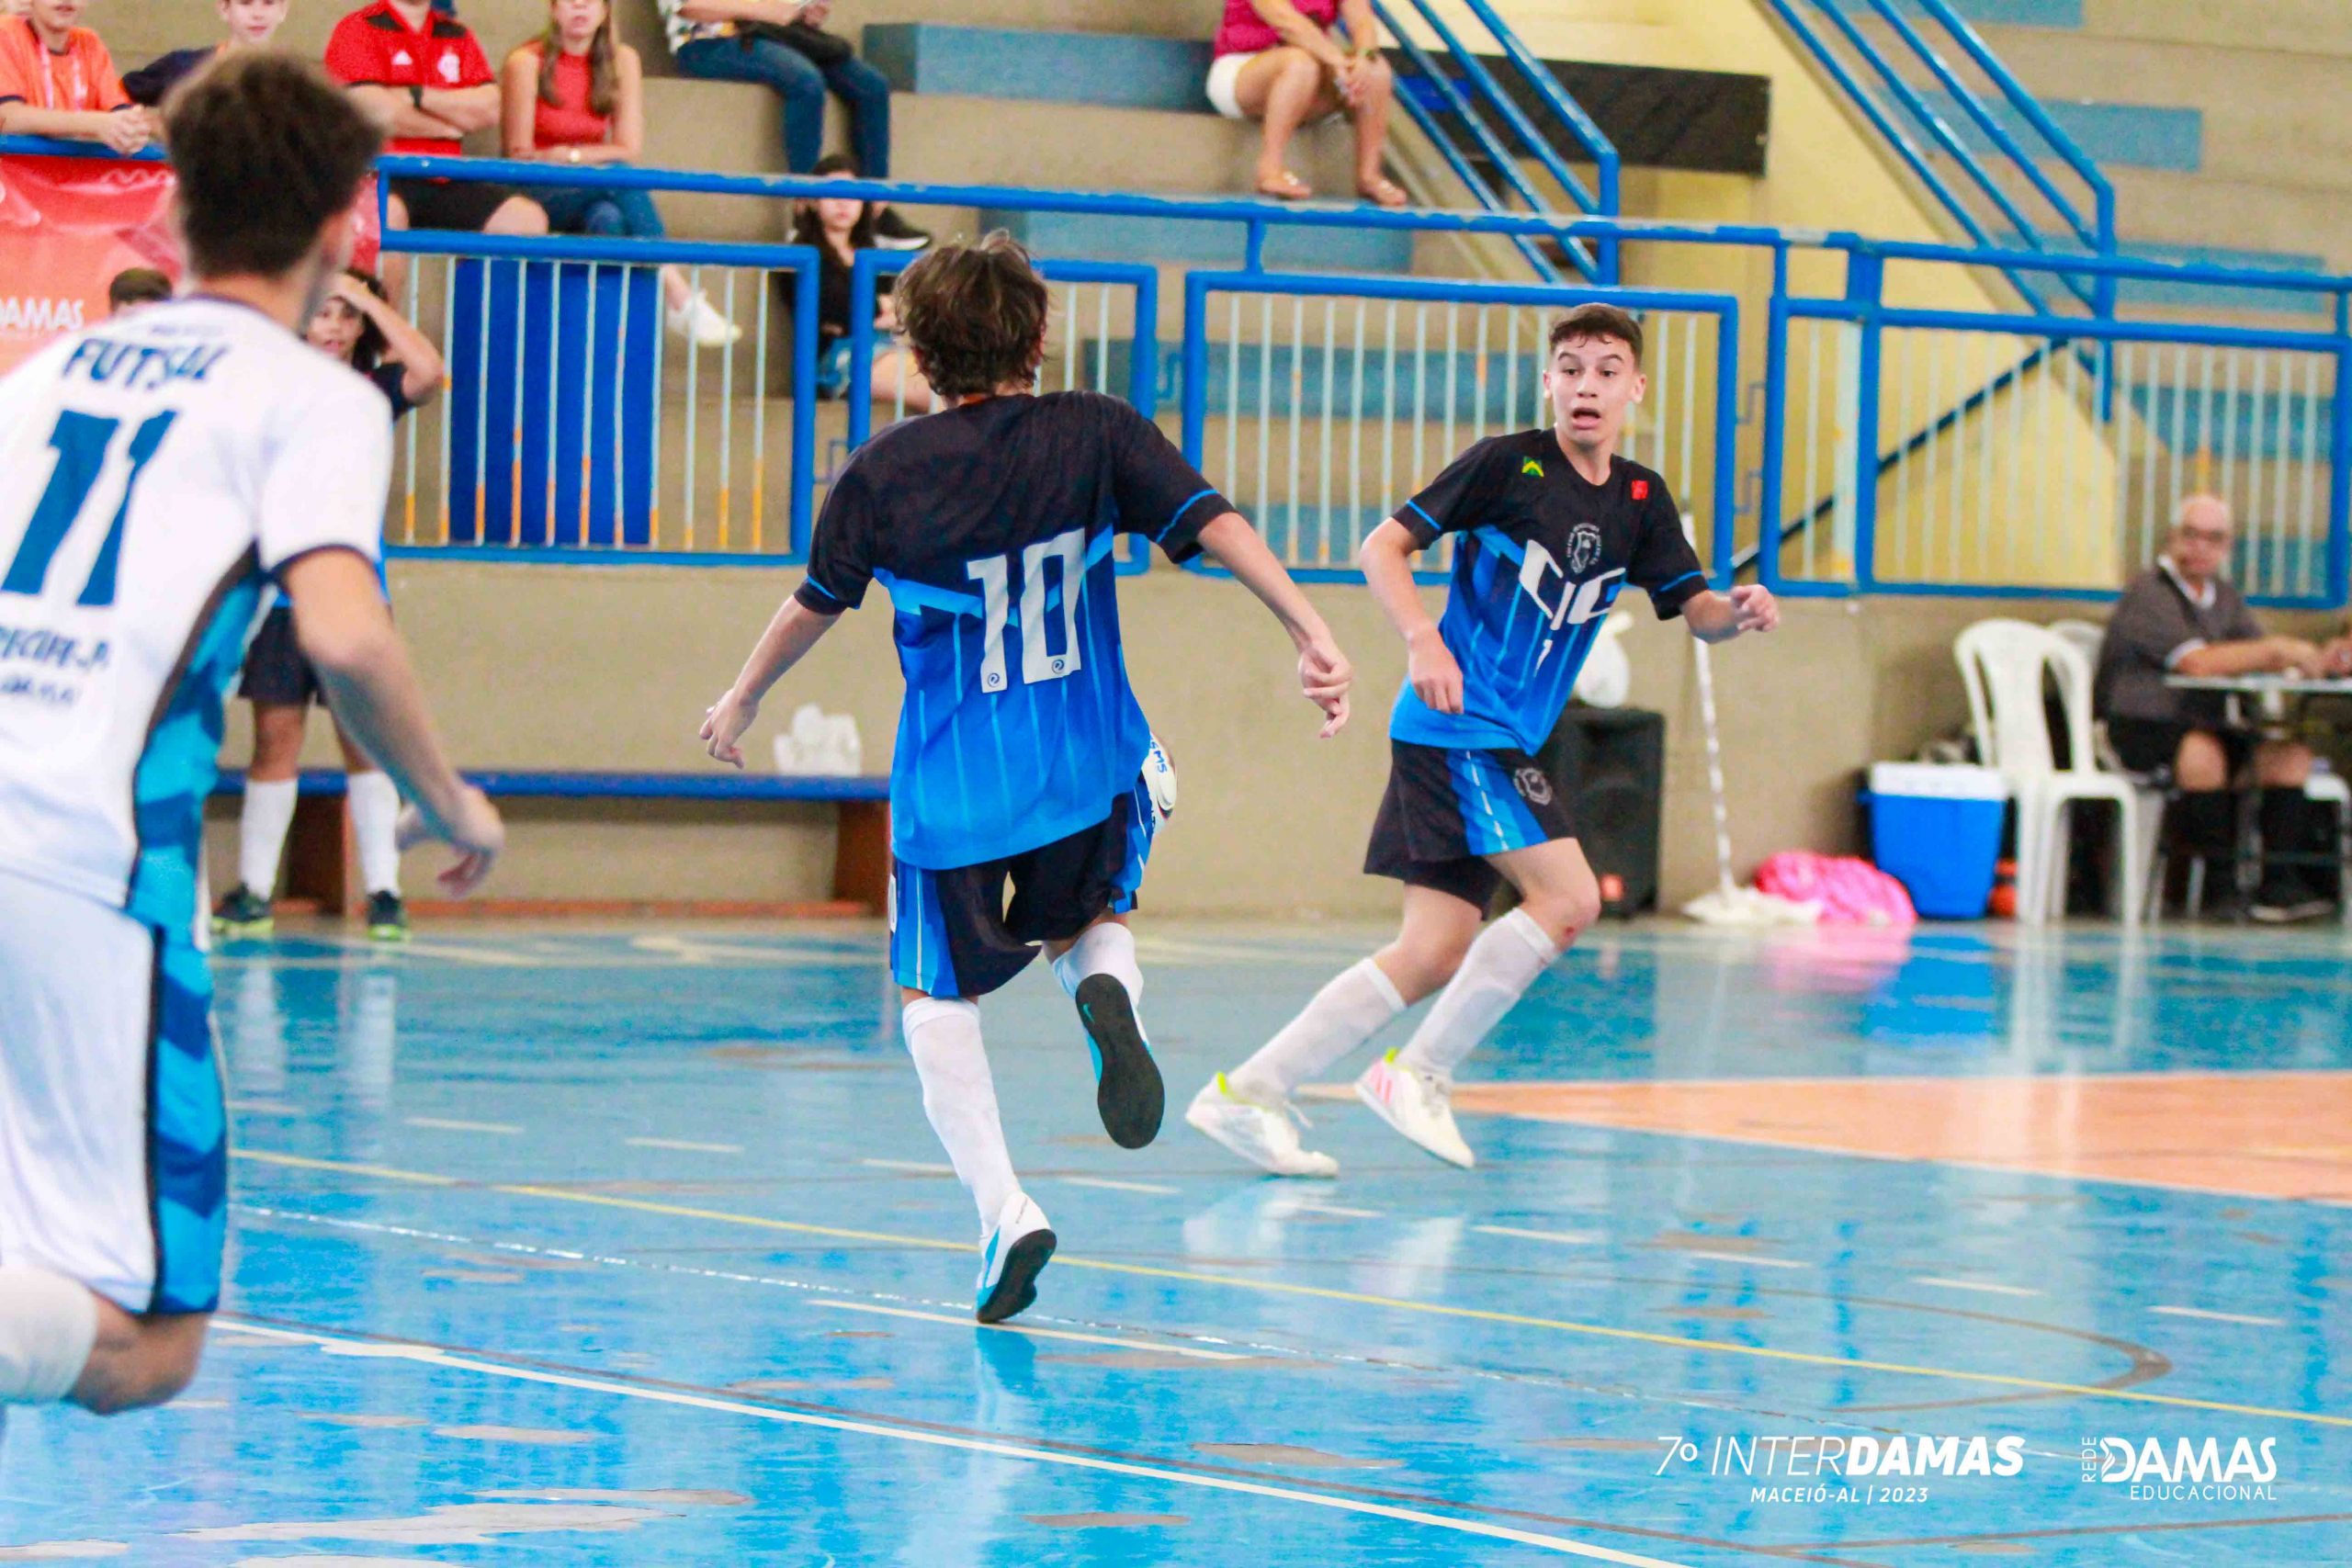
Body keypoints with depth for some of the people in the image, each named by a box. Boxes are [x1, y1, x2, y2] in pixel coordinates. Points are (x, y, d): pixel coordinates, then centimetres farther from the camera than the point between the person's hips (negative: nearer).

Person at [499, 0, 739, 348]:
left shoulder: (622, 61, 4)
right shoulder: (526, 63, -7)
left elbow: (630, 147, -1)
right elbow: (519, 155, -8)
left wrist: (567, 155, -11)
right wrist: (588, 158, -15)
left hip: (592, 196, 4)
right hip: (538, 197, -4)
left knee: (608, 217, -34)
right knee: (621, 178, -32)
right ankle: (680, 298, -42)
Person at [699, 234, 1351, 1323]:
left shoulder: (886, 470, -4)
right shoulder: (1095, 434, -3)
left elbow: (816, 604, 8)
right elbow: (1215, 524, -13)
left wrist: (743, 699, 24)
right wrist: (1310, 633, -13)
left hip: (952, 786, -1)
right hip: (1090, 771, 1)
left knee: (936, 996, 12)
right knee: (1091, 923, 27)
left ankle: (1001, 1205, -7)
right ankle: (1104, 991, -11)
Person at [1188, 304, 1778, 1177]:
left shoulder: (1640, 499, 12)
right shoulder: (1507, 464, -7)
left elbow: (1693, 609, 11)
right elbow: (1383, 548, -8)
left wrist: (1739, 611, -12)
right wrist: (1423, 640, -23)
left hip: (1508, 740, 7)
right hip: (1458, 723, -7)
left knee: (1438, 953, 3)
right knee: (1568, 898, -18)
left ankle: (1244, 1093, 8)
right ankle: (1420, 1075, -8)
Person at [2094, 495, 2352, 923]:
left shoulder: (2225, 597, 16)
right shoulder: (2148, 593, -10)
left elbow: (2267, 661, 10)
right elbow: (2197, 662, -23)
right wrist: (2278, 650, -23)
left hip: (2210, 727, 8)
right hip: (2139, 729, -8)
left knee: (2292, 753, -10)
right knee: (2202, 751, -36)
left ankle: (2278, 883, -16)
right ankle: (2223, 883, -27)